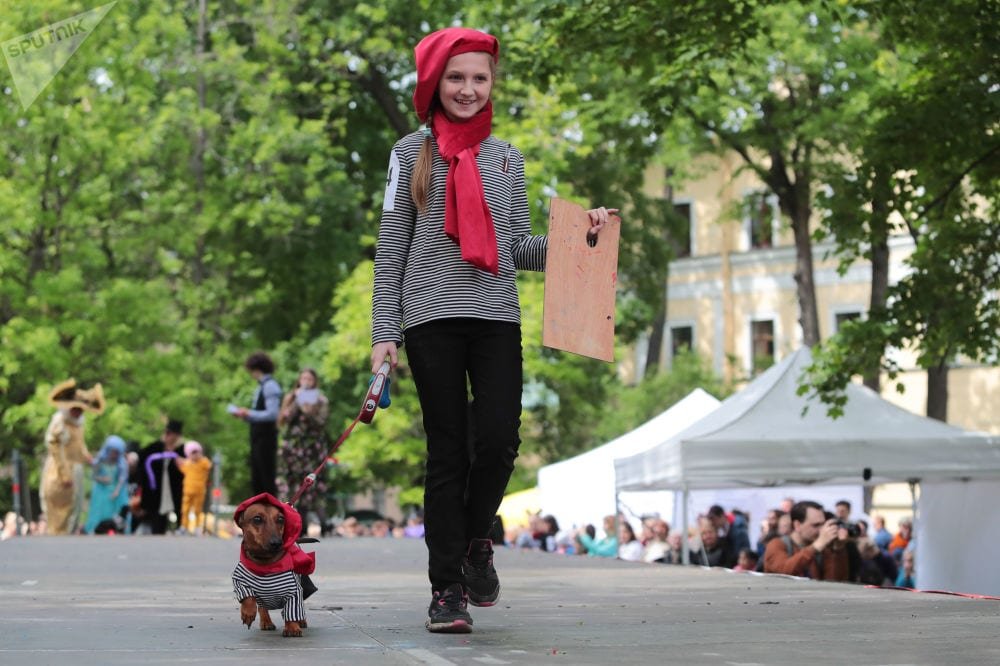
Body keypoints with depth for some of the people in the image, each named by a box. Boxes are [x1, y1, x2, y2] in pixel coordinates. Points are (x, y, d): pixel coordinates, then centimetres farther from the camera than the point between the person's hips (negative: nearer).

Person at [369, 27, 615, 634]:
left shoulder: (506, 158, 16)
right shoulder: (412, 153, 8)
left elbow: (519, 247, 15)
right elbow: (391, 249, 5)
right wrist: (385, 332, -2)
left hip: (496, 316, 2)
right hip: (432, 316, -2)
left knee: (499, 439, -12)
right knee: (448, 451, -3)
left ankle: (475, 542, 16)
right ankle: (448, 588, 4)